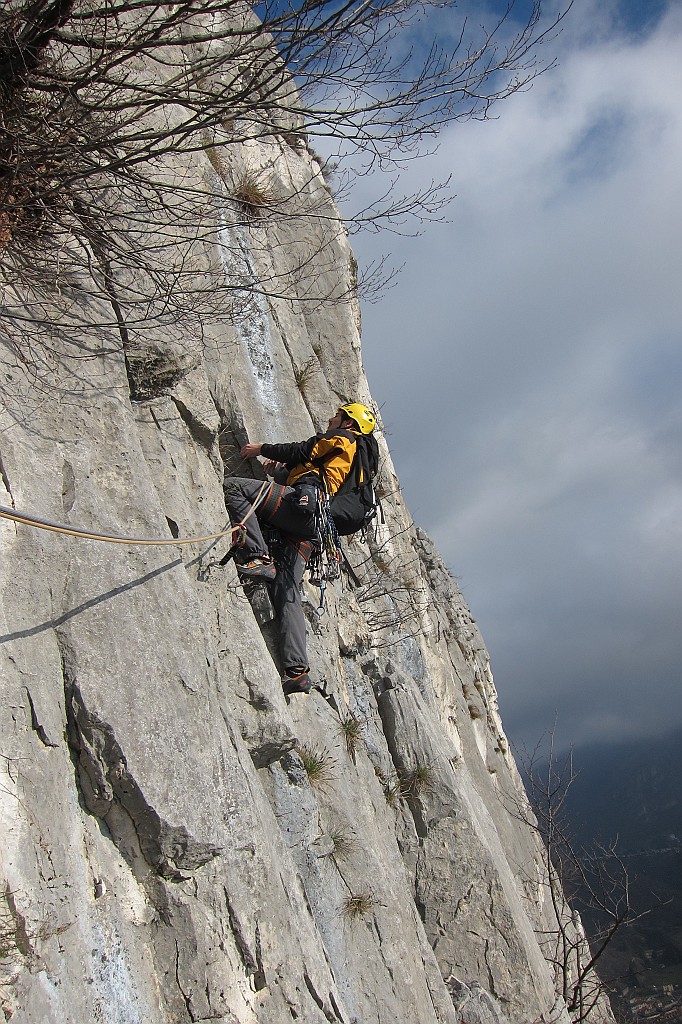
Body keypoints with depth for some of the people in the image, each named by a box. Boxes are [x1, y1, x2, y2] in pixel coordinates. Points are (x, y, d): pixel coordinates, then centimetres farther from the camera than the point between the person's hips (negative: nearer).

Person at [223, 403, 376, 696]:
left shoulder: (342, 438, 14)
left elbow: (302, 452, 3)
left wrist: (262, 449, 13)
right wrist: (279, 471, 25)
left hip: (302, 501, -9)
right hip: (307, 530, 9)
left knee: (232, 486, -16)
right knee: (287, 593, -1)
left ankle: (257, 557, -28)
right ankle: (297, 671, -12)